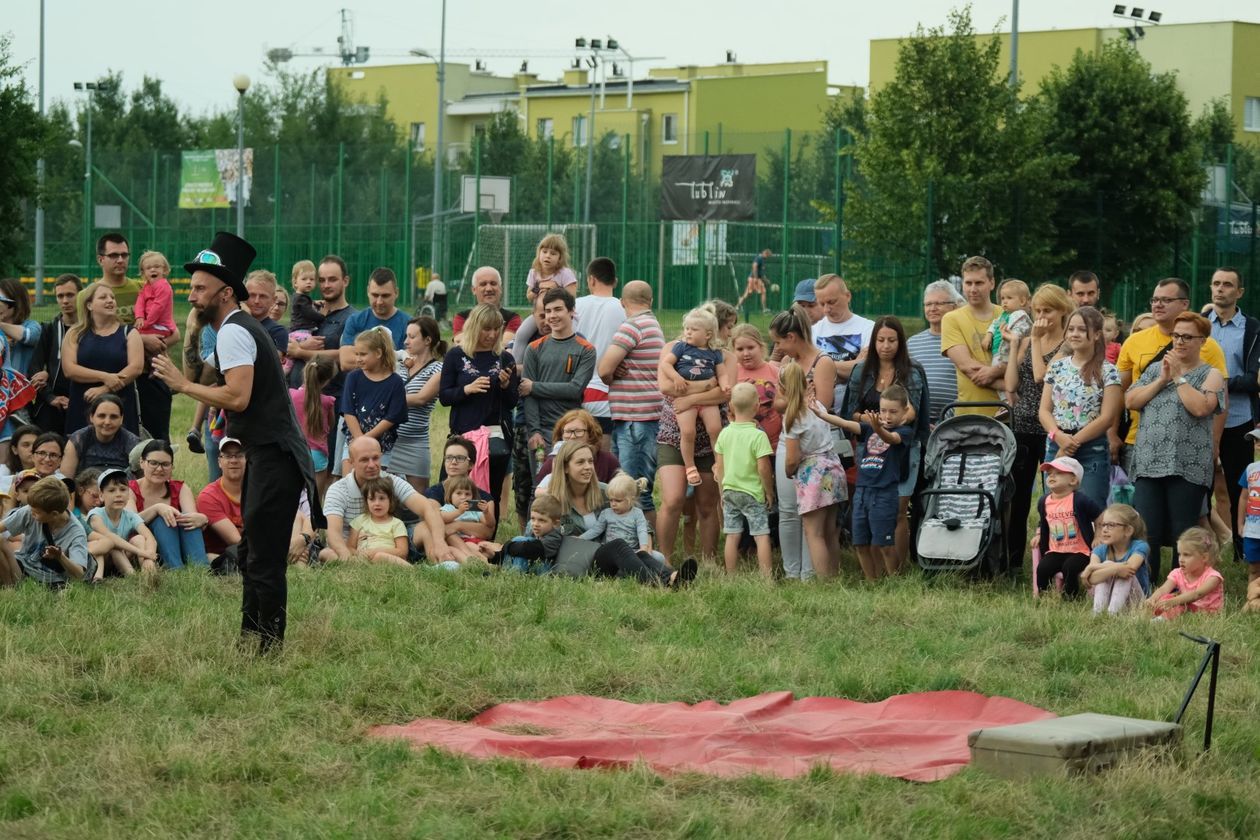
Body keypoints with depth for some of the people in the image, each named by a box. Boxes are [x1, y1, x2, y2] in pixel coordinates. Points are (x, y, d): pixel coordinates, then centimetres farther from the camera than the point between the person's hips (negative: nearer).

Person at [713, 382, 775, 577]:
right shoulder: (758, 436, -14)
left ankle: (732, 578, 11)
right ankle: (767, 577, -5)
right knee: (761, 536, -2)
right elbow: (763, 468, -15)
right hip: (753, 493, -5)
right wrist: (769, 492, -3)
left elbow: (719, 466, 5)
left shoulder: (725, 433, 1)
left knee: (732, 536, 7)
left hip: (730, 491, 5)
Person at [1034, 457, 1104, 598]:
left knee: (1069, 568, -31)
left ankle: (1070, 598, -11)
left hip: (1079, 551, -4)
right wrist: (1039, 535, 13)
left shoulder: (1079, 501, -12)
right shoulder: (1043, 502, 6)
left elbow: (1101, 518, -3)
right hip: (1055, 551, 5)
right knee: (1042, 569, -20)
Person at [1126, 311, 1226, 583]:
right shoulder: (1155, 369, 18)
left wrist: (1178, 377, -6)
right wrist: (1161, 380, -2)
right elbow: (1131, 401, 6)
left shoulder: (1210, 375, 4)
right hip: (1149, 463, 3)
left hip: (1187, 467, -3)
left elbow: (1201, 407, -14)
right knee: (1146, 532, -3)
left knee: (1184, 536, -1)